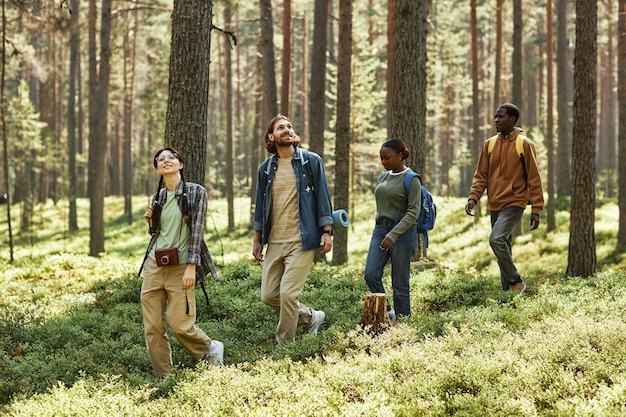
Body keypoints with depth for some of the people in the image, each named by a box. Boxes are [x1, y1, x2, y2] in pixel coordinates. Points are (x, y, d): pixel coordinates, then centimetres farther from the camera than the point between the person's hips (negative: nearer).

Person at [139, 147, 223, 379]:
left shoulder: (196, 192, -4)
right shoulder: (158, 197, 11)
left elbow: (197, 230, -9)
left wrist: (191, 267, -15)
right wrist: (150, 220, 2)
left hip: (180, 266, -5)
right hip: (154, 265, 5)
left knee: (180, 324, -8)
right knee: (152, 327, 0)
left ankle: (211, 349, 21)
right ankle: (163, 378, 9)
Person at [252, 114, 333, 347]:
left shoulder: (311, 161, -1)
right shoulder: (266, 168, 10)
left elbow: (323, 198, 0)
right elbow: (260, 206, 16)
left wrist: (326, 232, -8)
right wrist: (257, 240, 14)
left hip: (302, 241, -5)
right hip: (274, 241, 5)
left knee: (288, 294, -12)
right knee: (268, 296, 4)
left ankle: (284, 346, 3)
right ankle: (311, 317, 26)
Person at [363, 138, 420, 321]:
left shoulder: (411, 180, -7)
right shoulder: (385, 177, 13)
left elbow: (413, 212, -14)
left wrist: (393, 235, -23)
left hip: (402, 232, -6)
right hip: (380, 230, 6)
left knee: (400, 283, -2)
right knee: (371, 274, -10)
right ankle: (386, 311, 7)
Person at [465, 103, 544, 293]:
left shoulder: (525, 145, -6)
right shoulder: (490, 144, 9)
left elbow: (534, 179, -6)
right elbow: (481, 176, 10)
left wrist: (536, 210, -10)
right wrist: (473, 198, -6)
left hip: (514, 203, -6)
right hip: (495, 205, 6)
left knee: (496, 239, -23)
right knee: (503, 247, 9)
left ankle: (516, 282, -9)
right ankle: (508, 290, 17)